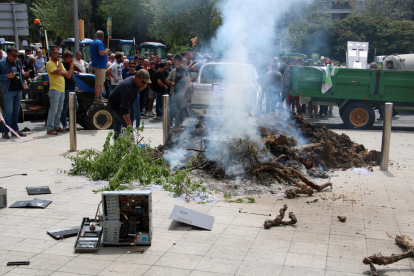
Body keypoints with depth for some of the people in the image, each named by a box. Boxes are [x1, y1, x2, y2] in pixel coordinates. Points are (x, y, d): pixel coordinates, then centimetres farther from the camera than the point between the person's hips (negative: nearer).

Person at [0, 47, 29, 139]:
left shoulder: (18, 62, 13)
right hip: (8, 91, -6)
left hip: (18, 90, 6)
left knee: (16, 111, 11)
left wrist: (24, 74, 1)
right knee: (8, 111, -6)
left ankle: (15, 129, 20)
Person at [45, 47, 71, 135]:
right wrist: (60, 62, -10)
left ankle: (56, 126, 19)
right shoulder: (49, 63, -7)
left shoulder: (59, 63, 19)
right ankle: (49, 128, -8)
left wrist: (61, 72, -6)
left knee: (59, 110, 11)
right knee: (53, 109, -10)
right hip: (55, 89, -8)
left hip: (62, 89, 8)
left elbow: (66, 73, 14)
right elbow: (58, 72, -21)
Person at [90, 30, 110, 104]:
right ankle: (97, 98, -10)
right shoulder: (99, 42, -13)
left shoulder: (93, 43, 18)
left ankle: (100, 97, 23)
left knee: (100, 82, 17)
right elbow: (101, 53, -25)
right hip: (100, 65, -10)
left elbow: (91, 55, 25)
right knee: (99, 83, -10)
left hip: (95, 64, 10)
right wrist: (107, 51, -6)